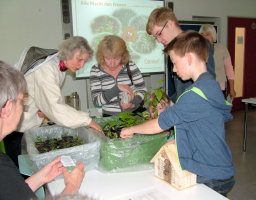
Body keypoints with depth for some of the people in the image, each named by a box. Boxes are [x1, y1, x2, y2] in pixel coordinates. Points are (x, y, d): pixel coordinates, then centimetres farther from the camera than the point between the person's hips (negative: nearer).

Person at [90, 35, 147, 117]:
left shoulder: (131, 66, 1)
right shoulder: (95, 71, -2)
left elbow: (142, 90, 7)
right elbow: (97, 101, -8)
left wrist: (133, 104, -12)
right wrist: (117, 88, -19)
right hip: (109, 117, -1)